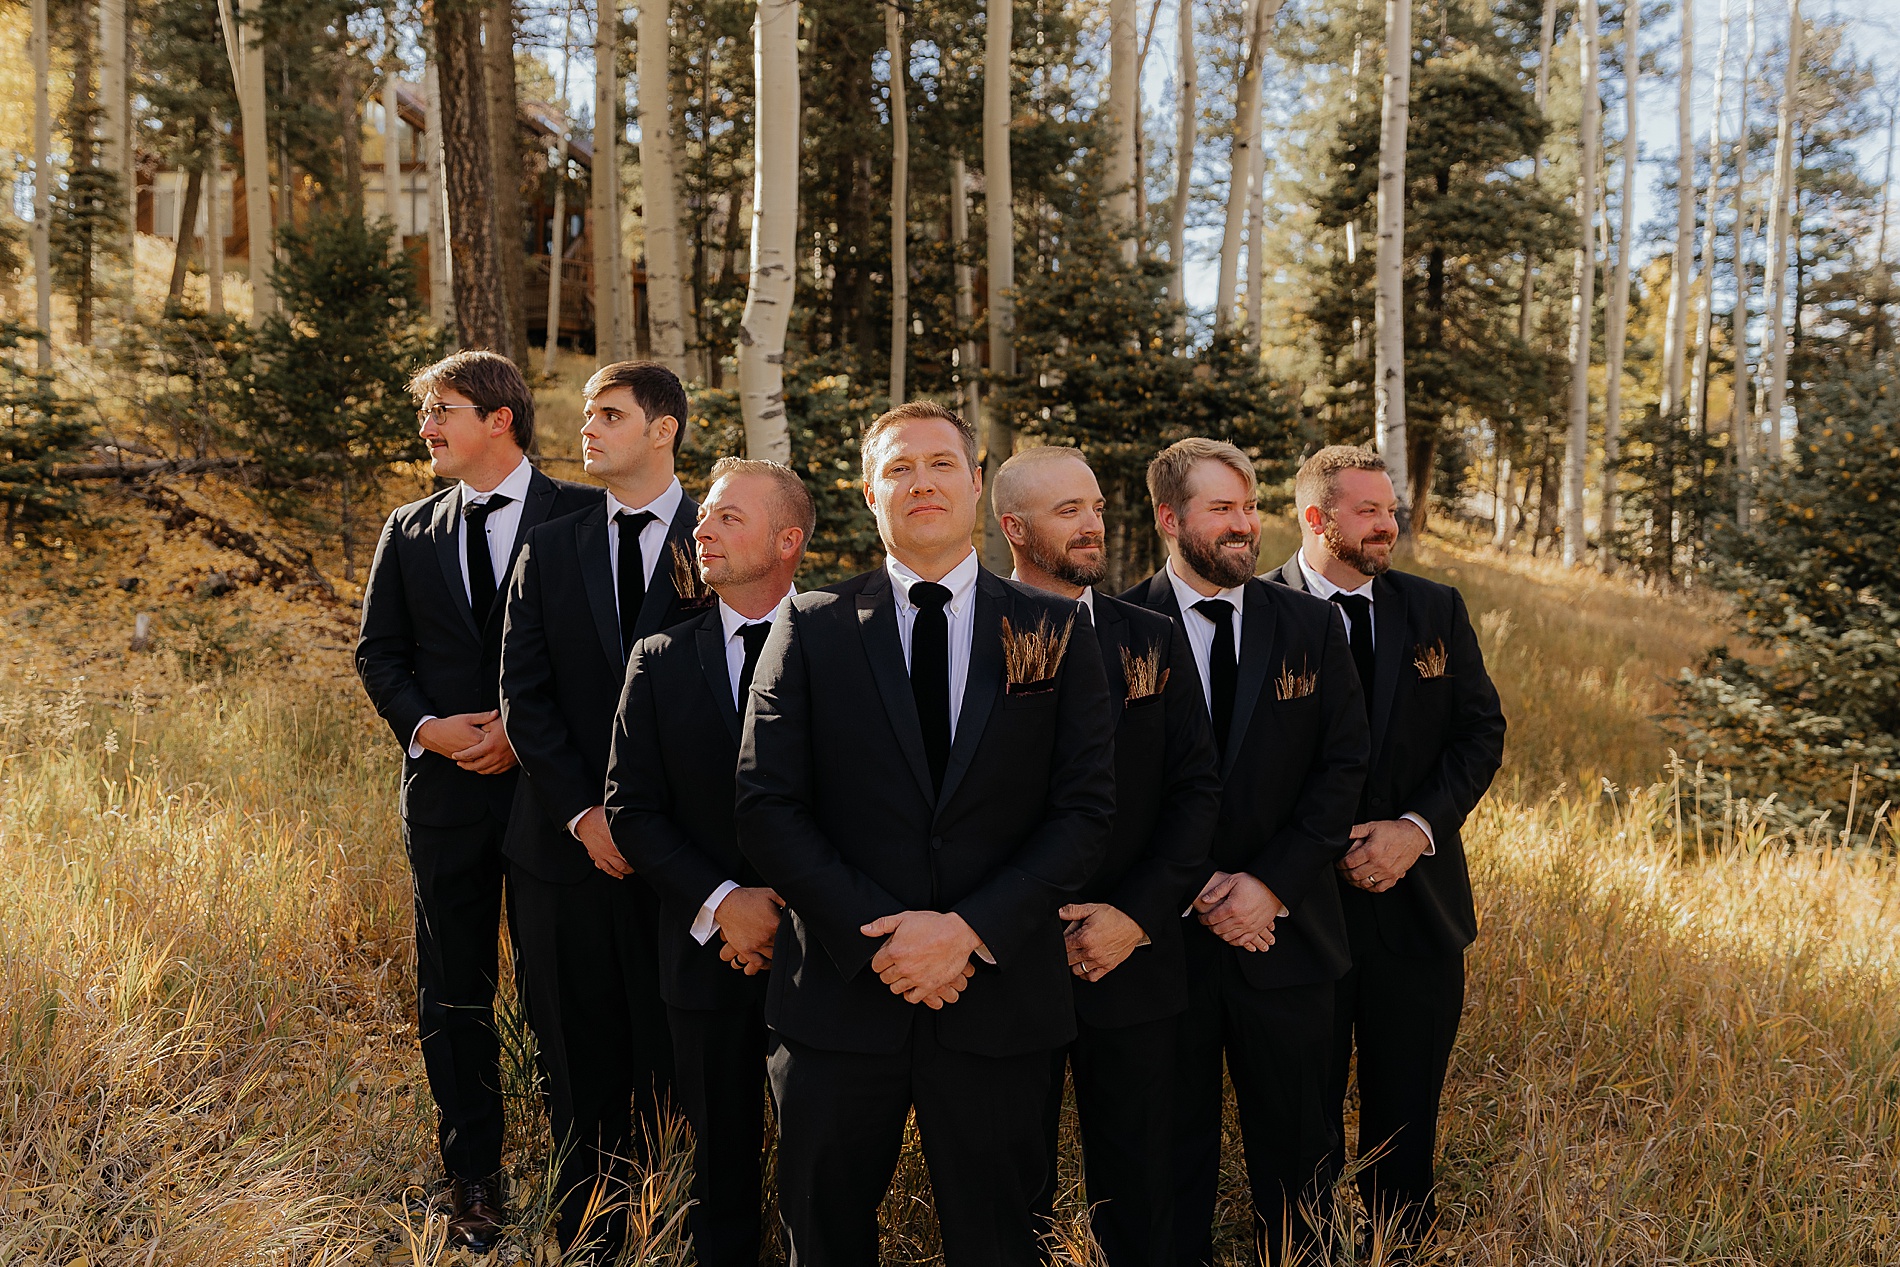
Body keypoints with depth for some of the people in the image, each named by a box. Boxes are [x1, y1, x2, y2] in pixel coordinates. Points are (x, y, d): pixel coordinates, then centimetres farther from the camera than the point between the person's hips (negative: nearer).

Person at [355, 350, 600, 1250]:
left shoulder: (582, 517, -3)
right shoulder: (408, 531, 11)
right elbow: (379, 652, 12)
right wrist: (425, 726, -6)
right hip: (446, 786, 4)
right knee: (453, 997, 10)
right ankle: (472, 1178, 23)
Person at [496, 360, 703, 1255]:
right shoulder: (549, 550, 9)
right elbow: (524, 695, 4)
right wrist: (583, 813, -8)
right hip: (570, 843, 3)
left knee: (677, 1058, 3)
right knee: (581, 1064, 10)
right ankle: (587, 1239, 23)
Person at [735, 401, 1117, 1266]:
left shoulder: (1054, 633, 3)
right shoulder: (810, 630, 3)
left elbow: (1084, 811, -2)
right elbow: (768, 808, -3)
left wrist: (972, 929, -13)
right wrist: (874, 932, -13)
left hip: (996, 996, 0)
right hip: (841, 995, 0)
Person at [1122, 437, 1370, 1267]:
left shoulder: (1311, 626, 3)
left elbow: (1343, 765, 0)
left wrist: (1271, 883, -10)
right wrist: (1195, 892, -12)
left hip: (1287, 931, 2)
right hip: (1165, 937, -2)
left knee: (1294, 1144, 13)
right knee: (1173, 1145, 12)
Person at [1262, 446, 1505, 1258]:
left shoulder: (1438, 610, 6)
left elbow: (1482, 732, 4)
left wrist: (1417, 827, -11)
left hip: (1417, 903, 3)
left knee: (1407, 1111, 13)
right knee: (1304, 1111, 10)